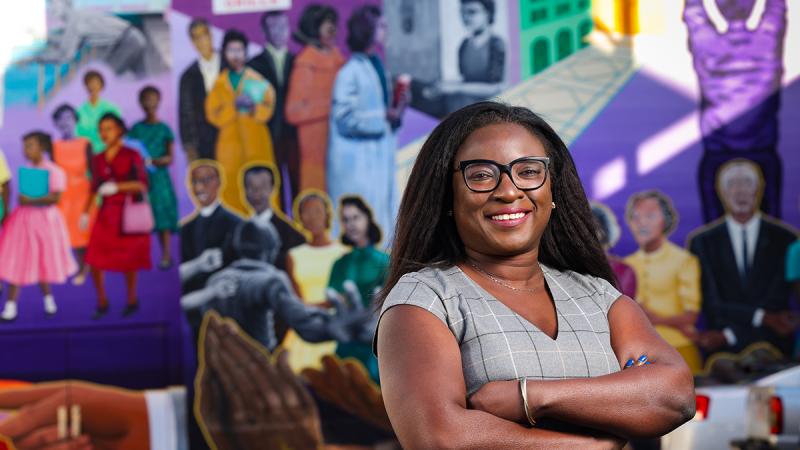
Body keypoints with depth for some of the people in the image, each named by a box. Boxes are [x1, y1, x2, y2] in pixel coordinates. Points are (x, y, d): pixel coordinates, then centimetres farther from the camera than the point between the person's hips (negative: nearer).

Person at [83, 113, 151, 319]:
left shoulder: (132, 156, -3)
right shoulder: (98, 159, 8)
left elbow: (142, 185, -8)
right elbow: (95, 188, 13)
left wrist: (117, 186, -19)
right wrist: (86, 212, 5)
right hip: (107, 213, 3)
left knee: (128, 260, 3)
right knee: (94, 259, -6)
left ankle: (131, 300, 22)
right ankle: (102, 302, 9)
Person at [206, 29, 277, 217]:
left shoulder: (258, 80, 9)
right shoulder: (219, 84, 11)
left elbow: (267, 109, 2)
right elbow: (213, 115, 2)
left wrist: (252, 108, -18)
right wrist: (234, 107, -14)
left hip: (257, 143, 0)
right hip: (230, 144, 1)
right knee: (232, 191, -6)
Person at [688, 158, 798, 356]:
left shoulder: (785, 239, -1)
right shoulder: (702, 242, 3)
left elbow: (777, 301, -8)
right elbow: (711, 303, -4)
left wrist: (728, 336, -15)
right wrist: (762, 317, -15)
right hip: (723, 354, 0)